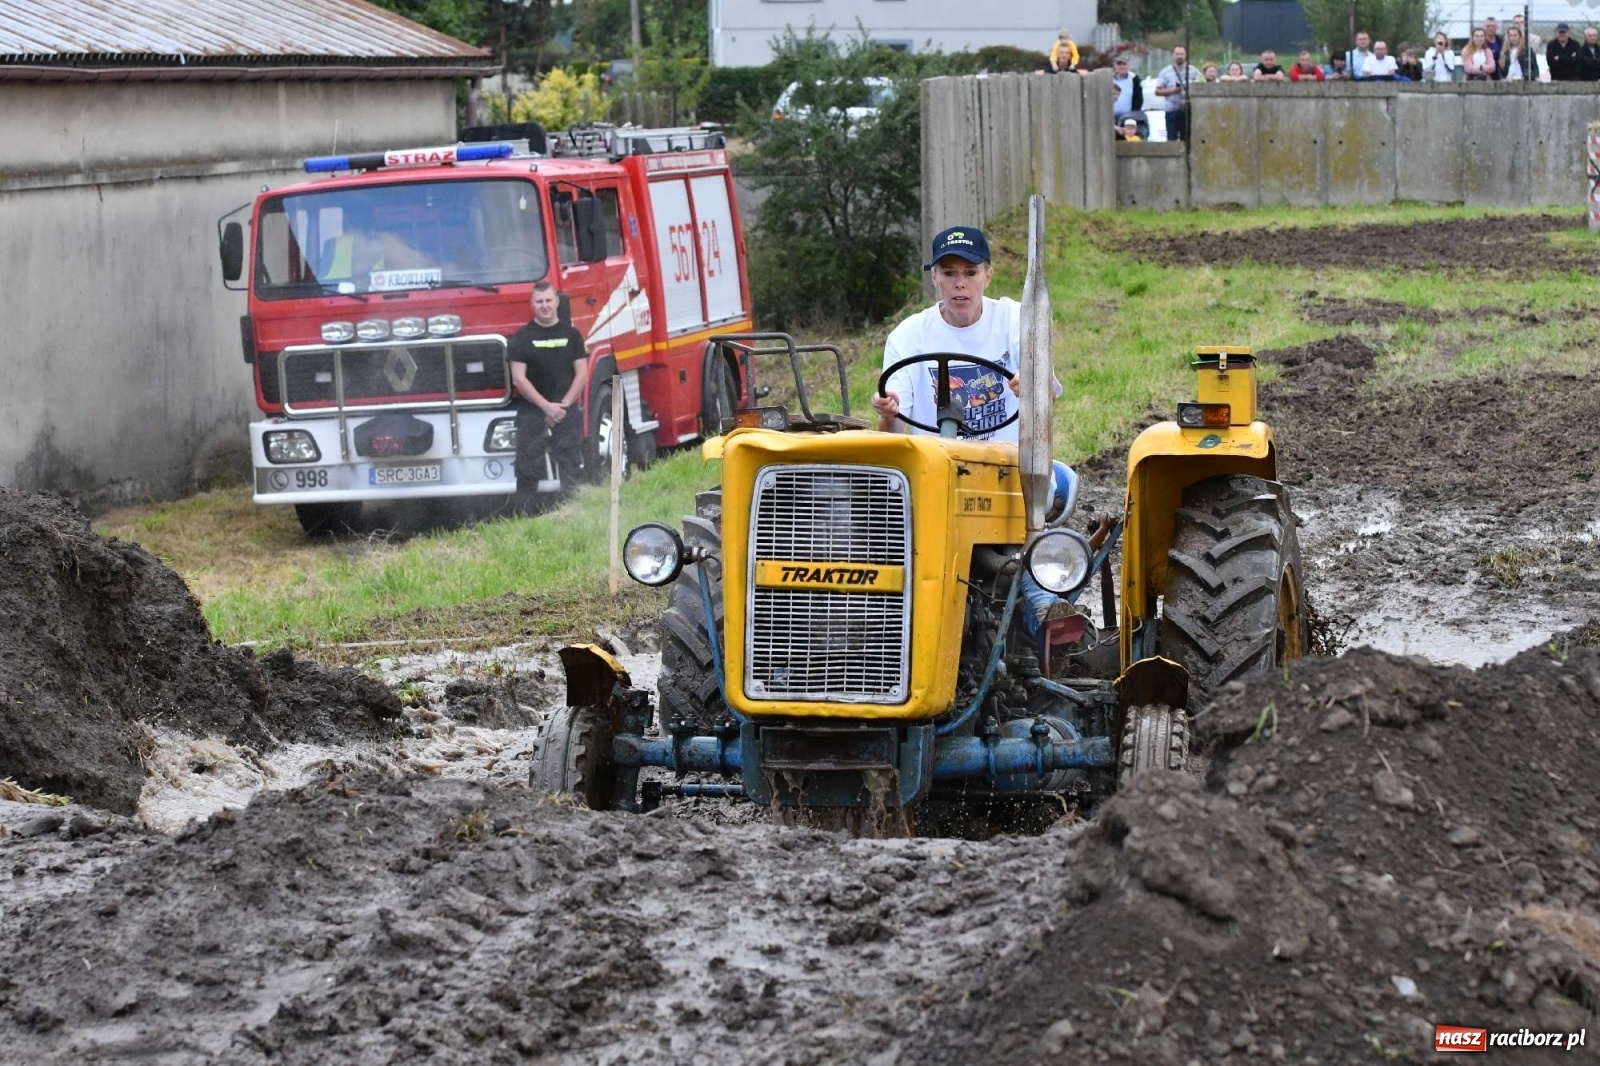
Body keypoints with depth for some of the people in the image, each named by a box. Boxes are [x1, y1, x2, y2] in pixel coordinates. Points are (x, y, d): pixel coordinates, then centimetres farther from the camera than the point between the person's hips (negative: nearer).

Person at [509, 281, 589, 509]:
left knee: (570, 469, -2)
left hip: (566, 410, 2)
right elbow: (518, 379, -4)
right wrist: (546, 406, -11)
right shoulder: (522, 338, 2)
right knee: (528, 469, -5)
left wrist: (564, 405, -7)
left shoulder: (571, 335, 9)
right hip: (531, 410, -2)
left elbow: (581, 374, 6)